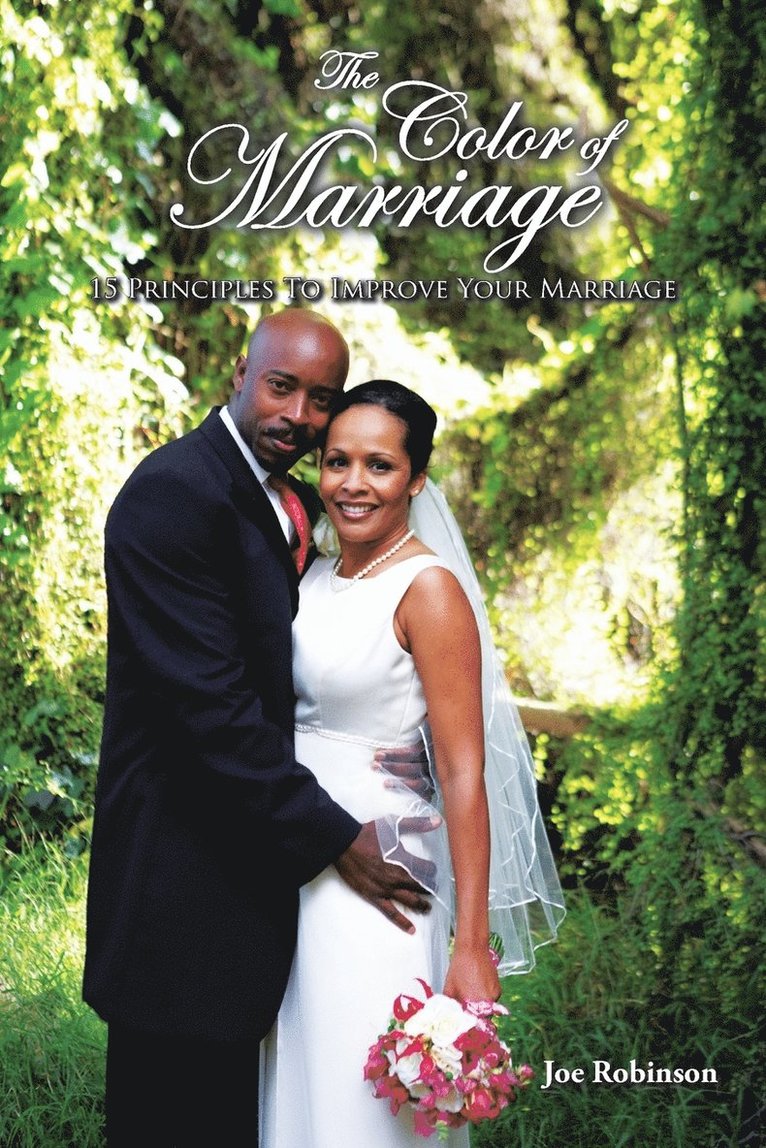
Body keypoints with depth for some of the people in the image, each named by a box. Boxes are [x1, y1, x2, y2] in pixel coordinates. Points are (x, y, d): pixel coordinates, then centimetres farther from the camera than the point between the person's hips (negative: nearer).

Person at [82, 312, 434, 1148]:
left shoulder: (298, 506, 12)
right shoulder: (173, 492, -17)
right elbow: (209, 702, -23)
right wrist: (333, 838, -18)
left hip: (252, 852, 9)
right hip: (184, 868, -9)